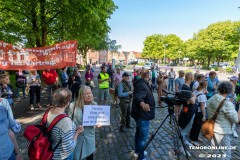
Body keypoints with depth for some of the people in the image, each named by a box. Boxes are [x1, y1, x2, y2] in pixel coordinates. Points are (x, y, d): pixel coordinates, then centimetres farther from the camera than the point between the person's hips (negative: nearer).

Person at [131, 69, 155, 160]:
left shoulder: (141, 83, 8)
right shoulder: (142, 85, -24)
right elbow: (137, 97, -43)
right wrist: (142, 103, -64)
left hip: (140, 114, 11)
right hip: (143, 115, -11)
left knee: (139, 133, 23)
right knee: (143, 136, 2)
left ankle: (137, 151, 41)